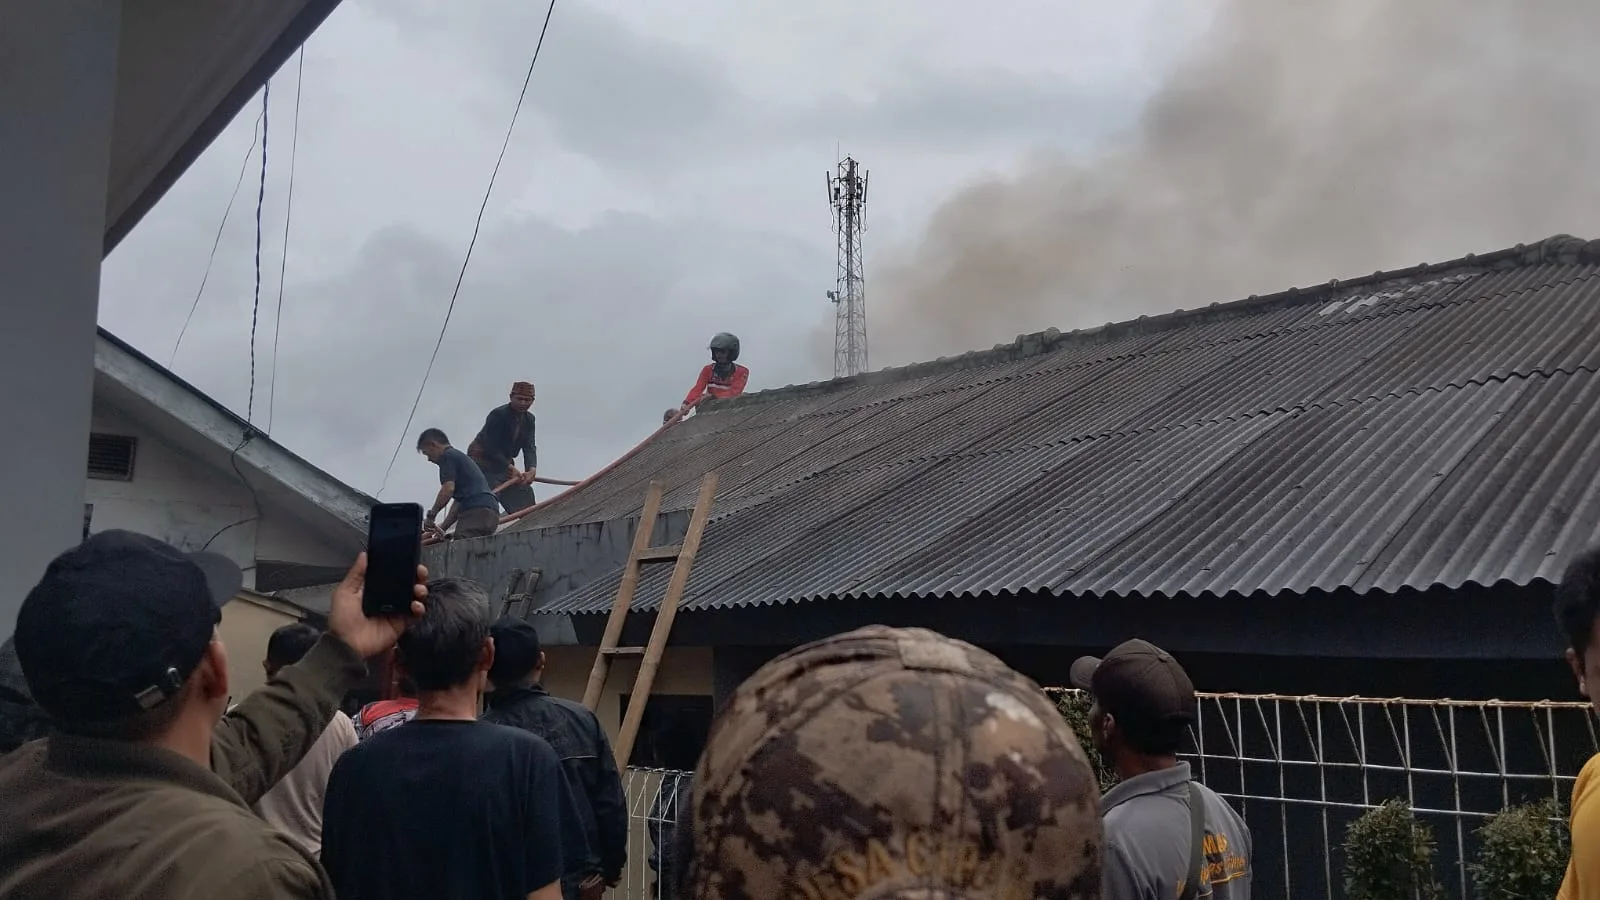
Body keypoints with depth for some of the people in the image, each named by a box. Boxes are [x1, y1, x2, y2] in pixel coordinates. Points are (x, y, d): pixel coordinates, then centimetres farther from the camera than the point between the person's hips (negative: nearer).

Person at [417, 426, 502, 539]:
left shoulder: (448, 456, 3)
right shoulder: (459, 457, 33)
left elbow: (448, 489, -11)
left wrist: (431, 515, -2)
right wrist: (442, 528, 31)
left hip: (477, 510, -10)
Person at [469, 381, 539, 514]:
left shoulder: (529, 420, 1)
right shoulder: (498, 415, -22)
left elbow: (529, 448, -8)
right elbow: (491, 447, -23)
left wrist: (532, 469, -26)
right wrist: (511, 468, -27)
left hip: (504, 462, 8)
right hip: (481, 460, -8)